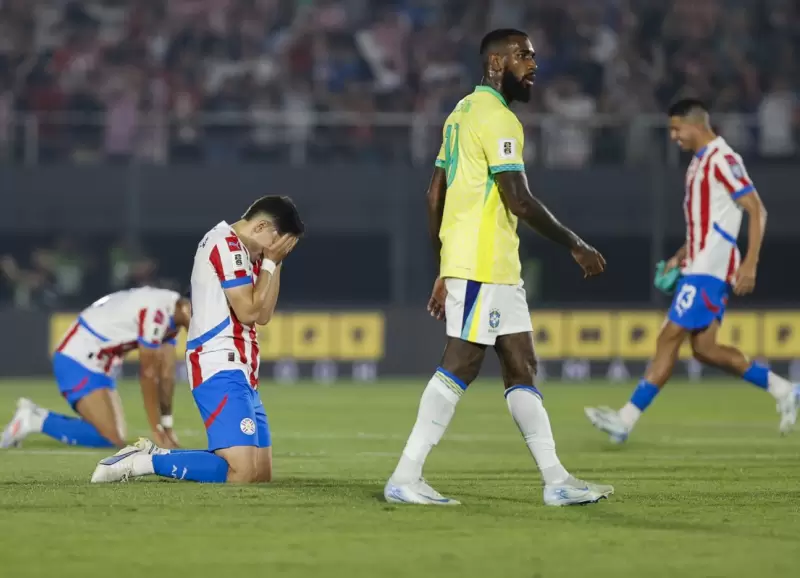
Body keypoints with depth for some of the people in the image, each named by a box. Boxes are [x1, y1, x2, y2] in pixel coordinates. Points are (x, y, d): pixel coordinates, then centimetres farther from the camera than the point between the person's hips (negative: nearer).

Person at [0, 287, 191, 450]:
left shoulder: (172, 312, 6)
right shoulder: (156, 311, -23)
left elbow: (166, 374, 10)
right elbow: (148, 373, -19)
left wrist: (167, 427, 9)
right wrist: (157, 430, -13)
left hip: (97, 365, 10)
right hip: (77, 362, -10)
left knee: (117, 434, 10)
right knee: (112, 439, -17)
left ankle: (36, 416, 12)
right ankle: (37, 421, -9)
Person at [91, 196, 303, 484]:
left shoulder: (238, 248, 20)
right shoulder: (229, 244, -10)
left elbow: (264, 314, 18)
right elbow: (249, 311, -13)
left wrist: (273, 262, 9)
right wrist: (270, 263, -4)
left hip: (236, 371, 11)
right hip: (220, 370, -11)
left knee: (262, 473, 5)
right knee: (242, 472, -22)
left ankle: (153, 453, 10)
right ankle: (140, 462, -14)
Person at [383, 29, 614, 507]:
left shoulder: (462, 113, 17)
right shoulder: (498, 119, -12)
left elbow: (435, 195, 19)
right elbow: (520, 201, -18)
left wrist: (444, 271, 22)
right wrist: (576, 246, -10)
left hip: (498, 268, 10)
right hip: (483, 265, -10)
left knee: (522, 367, 8)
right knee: (460, 365, -10)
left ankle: (556, 481, 8)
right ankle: (406, 478, -10)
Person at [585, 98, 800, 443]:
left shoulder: (721, 159, -11)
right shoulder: (699, 163, 18)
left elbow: (756, 210, -15)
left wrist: (750, 264, -21)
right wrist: (680, 257, 21)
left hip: (710, 270, -10)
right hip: (698, 268, 10)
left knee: (670, 337, -11)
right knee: (704, 348, 6)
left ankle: (627, 419, -12)